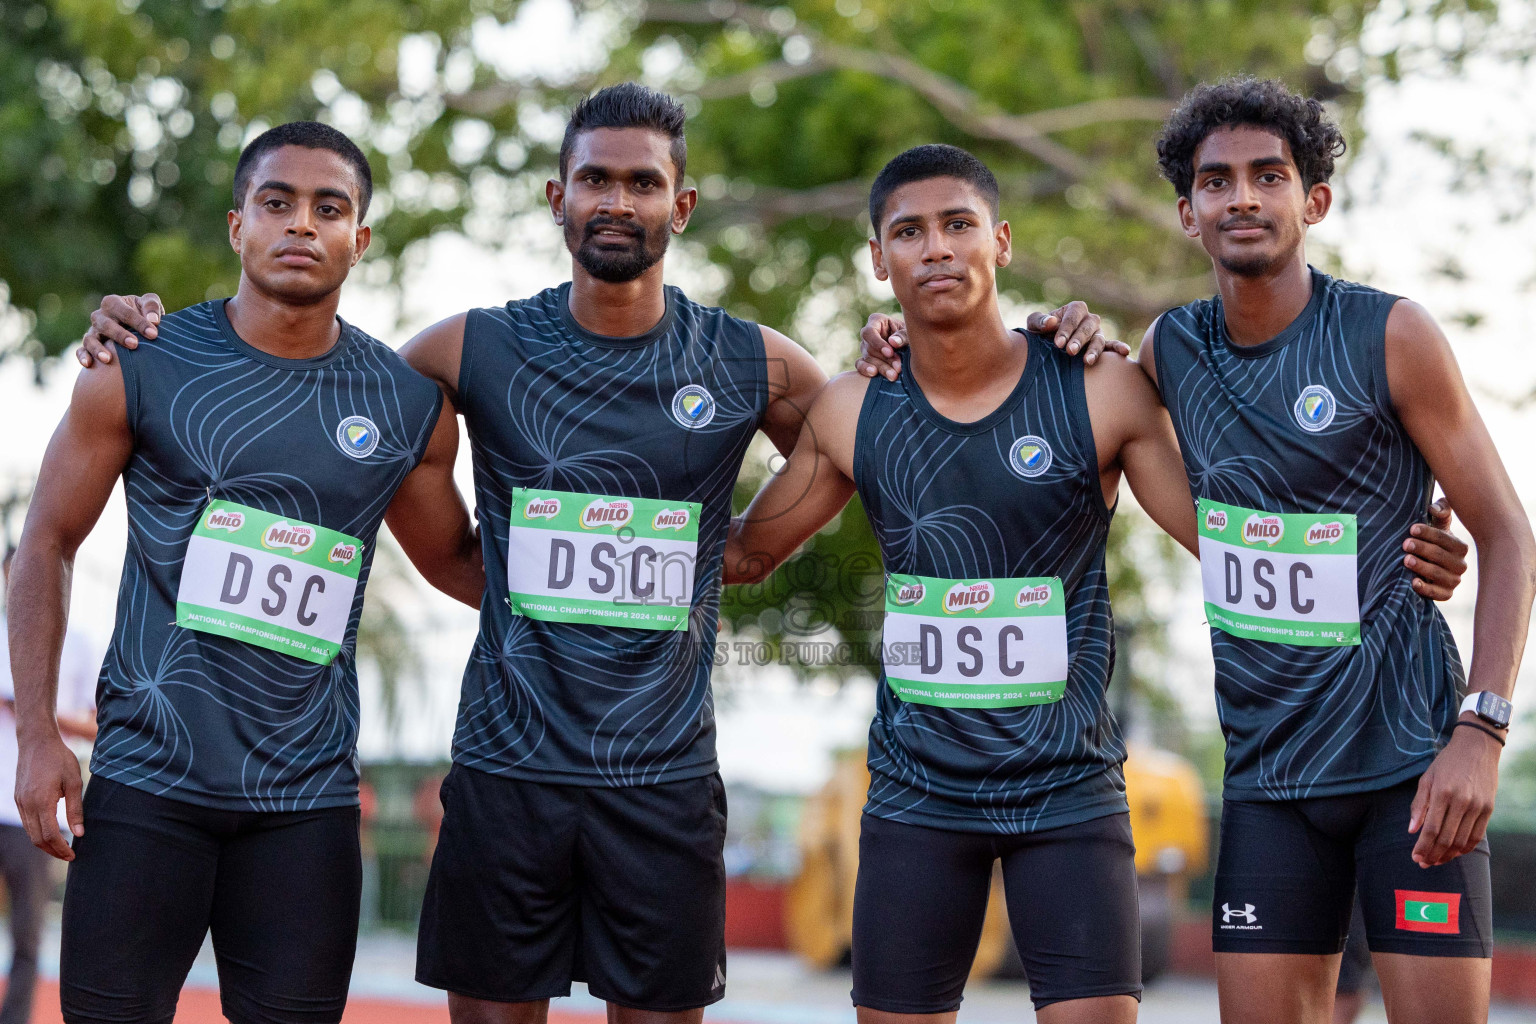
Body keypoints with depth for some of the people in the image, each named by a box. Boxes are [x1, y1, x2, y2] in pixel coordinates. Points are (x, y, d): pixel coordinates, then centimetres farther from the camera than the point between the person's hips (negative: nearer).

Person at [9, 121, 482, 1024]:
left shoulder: (410, 407, 5)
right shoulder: (141, 369, -1)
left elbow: (455, 562, 21)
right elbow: (48, 545, 5)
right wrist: (38, 735, -2)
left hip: (308, 802, 2)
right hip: (148, 778, -2)